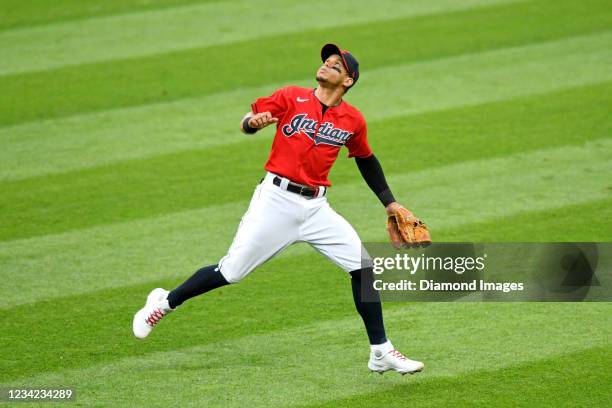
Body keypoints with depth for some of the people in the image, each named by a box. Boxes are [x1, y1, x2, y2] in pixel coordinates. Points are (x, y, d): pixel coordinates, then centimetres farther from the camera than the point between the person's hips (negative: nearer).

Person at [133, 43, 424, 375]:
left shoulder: (353, 120, 7)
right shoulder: (292, 98, -1)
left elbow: (366, 160, 22)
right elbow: (246, 123, -1)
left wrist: (389, 202, 24)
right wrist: (253, 122, -25)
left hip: (316, 207, 3)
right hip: (277, 199, -3)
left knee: (363, 268, -4)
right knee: (231, 271, -5)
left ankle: (381, 353, 7)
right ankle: (165, 302, 17)